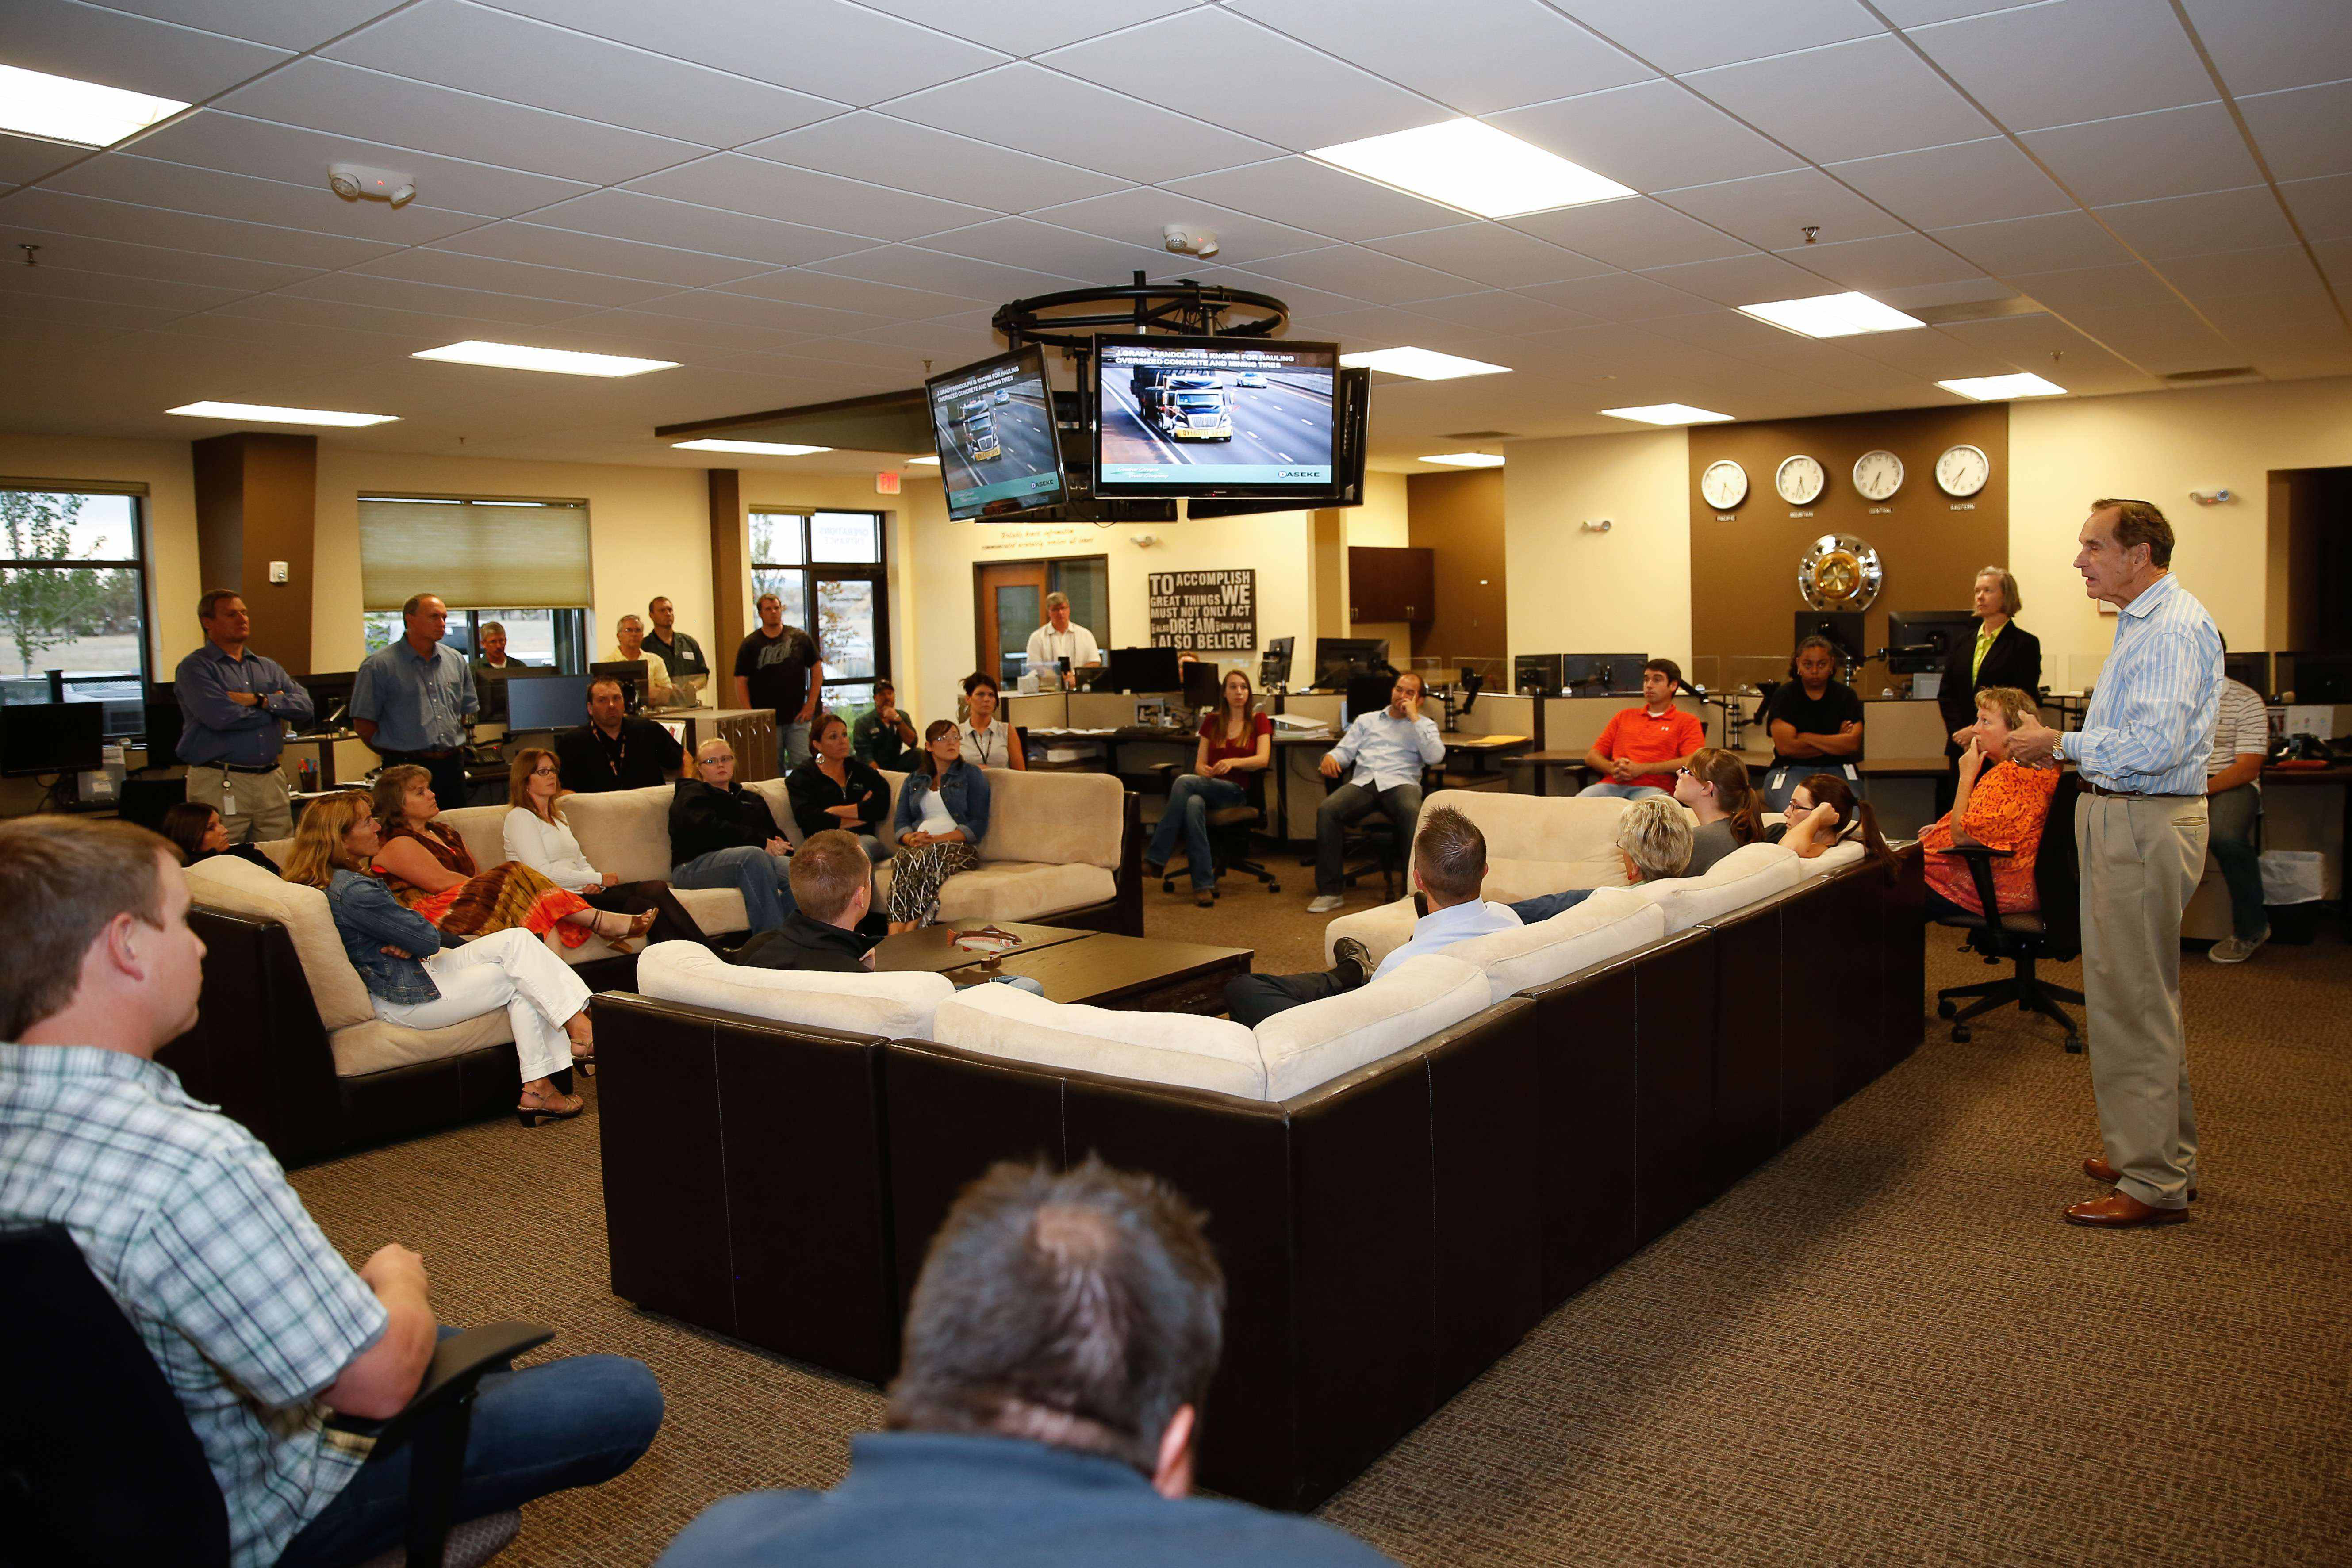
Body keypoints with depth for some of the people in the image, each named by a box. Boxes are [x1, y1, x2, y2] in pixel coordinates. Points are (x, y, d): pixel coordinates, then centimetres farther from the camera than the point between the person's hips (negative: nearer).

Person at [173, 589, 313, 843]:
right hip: (219, 784, -5)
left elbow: (305, 707, 5)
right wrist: (274, 708, -1)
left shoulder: (268, 667, 18)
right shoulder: (195, 668, 0)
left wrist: (259, 700, -10)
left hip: (271, 781, 5)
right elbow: (220, 717, -16)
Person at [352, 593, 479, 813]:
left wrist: (456, 749, 10)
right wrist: (396, 755, -3)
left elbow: (469, 711, 20)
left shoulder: (456, 661, 12)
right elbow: (363, 722, -4)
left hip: (452, 767, 5)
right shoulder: (378, 665, -4)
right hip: (407, 768, -5)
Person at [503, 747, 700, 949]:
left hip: (580, 892, 8)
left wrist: (594, 884, 0)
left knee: (657, 889, -19)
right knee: (645, 907, -27)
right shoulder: (519, 818, -1)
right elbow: (542, 872, -12)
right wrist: (599, 879, -10)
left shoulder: (558, 817, 25)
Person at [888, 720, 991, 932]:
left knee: (926, 857, -37)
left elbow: (978, 824, 2)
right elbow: (900, 822, 17)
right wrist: (911, 839, -8)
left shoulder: (972, 775, 13)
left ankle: (909, 931, -47)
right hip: (919, 846, 3)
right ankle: (895, 936, -51)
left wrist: (939, 839, -12)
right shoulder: (914, 781, 26)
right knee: (903, 858, -35)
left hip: (959, 846, -2)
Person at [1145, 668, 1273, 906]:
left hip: (1237, 791, -3)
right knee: (1193, 804, -39)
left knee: (1184, 782, -34)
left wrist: (1233, 762, -23)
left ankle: (1156, 861, -36)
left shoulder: (1259, 721, 10)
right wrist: (1202, 769, -12)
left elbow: (1263, 759, -6)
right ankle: (1203, 884, -44)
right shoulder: (1212, 722, 19)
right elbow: (1200, 763, 14)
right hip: (1208, 786, 3)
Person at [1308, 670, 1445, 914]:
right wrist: (1331, 757, -5)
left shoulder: (1425, 725, 21)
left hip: (1400, 783, -2)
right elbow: (1345, 750, 20)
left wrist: (1414, 718, 2)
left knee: (1414, 813, -39)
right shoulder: (1367, 720, 29)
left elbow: (1435, 757, 2)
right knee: (1327, 810, -29)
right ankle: (1329, 891, -25)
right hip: (1363, 782, 2)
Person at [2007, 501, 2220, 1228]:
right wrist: (2062, 747, 10)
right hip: (2123, 818, 11)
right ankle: (2161, 1151, 30)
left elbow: (2157, 744, -26)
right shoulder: (2143, 622, 17)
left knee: (2134, 1003, -5)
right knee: (2134, 995, 18)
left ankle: (2153, 1182, 3)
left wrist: (2062, 744, -14)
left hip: (2145, 826, -11)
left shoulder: (2174, 627, -17)